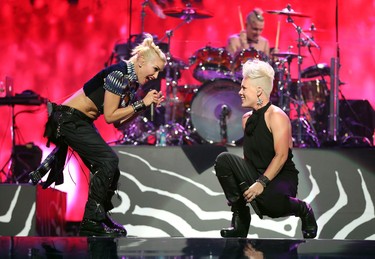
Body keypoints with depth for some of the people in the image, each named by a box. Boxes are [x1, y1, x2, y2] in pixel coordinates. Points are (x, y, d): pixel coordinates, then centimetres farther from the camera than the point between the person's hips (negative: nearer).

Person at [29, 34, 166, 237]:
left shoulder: (132, 81, 8)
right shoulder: (119, 74, -21)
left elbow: (120, 121, 8)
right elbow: (110, 116, -20)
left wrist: (146, 106, -2)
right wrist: (141, 104, -15)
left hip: (82, 121, 10)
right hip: (70, 119, -10)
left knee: (104, 167, 10)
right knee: (108, 161, -15)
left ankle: (99, 217, 22)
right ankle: (91, 223, -11)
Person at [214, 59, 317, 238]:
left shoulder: (276, 116, -12)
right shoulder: (247, 119, 11)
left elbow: (281, 156, -20)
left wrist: (261, 183, -27)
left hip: (281, 177, -7)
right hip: (255, 174, 7)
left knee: (269, 202, -40)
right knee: (223, 160, -17)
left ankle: (303, 210, -1)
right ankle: (239, 217, -9)